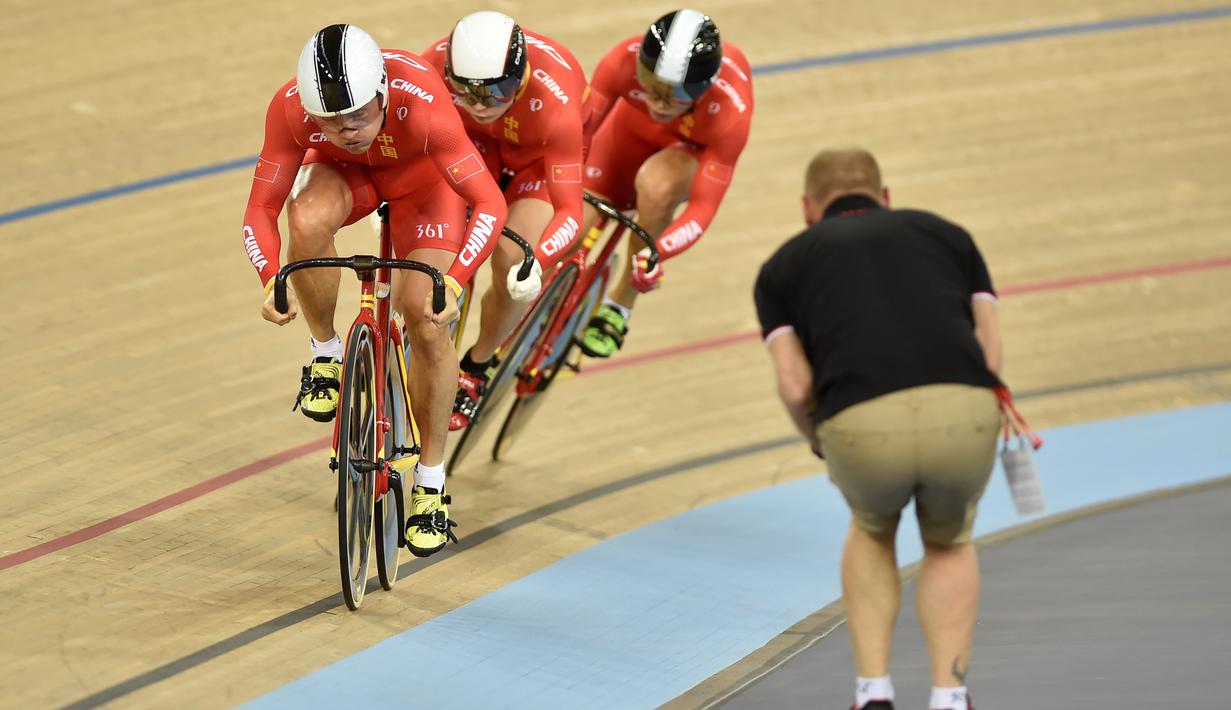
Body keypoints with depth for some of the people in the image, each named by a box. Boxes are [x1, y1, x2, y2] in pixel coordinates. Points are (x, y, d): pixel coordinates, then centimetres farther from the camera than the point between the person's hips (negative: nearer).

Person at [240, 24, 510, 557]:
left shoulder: (422, 103, -41)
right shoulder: (290, 108, -34)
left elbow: (490, 204, -39)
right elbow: (261, 210, -25)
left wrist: (453, 281, -51)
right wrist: (272, 279, -43)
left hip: (421, 177, -1)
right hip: (342, 174, 2)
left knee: (428, 324, -13)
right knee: (308, 221, -34)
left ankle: (431, 488, 4)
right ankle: (326, 354, -8)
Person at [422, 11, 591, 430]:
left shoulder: (554, 101, -42)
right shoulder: (439, 62, -35)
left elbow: (569, 212, -42)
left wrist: (535, 265, -59)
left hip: (541, 155, -2)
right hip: (477, 144, 2)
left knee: (510, 267, -18)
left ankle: (477, 367, 10)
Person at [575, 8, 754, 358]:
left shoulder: (730, 112, -40)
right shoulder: (623, 62, -37)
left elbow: (703, 208, -37)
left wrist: (654, 253, -54)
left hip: (694, 150, -2)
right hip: (633, 130, 2)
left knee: (656, 184, -38)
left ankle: (620, 305, -16)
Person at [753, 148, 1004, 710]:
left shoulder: (783, 265, 25)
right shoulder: (945, 233, 29)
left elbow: (795, 387, 12)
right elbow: (990, 352, 19)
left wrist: (822, 447, 32)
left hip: (863, 429, -1)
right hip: (964, 416, 1)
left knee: (871, 530, 35)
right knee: (948, 544, 33)